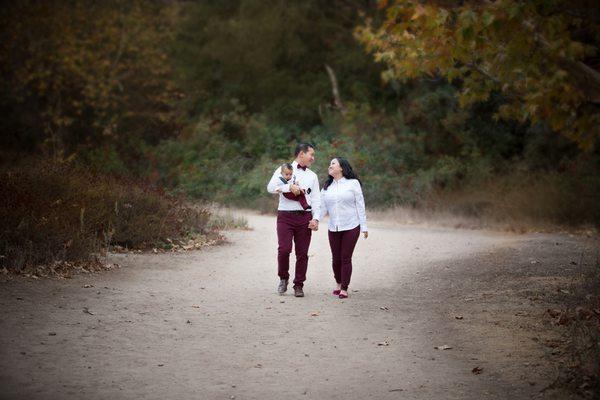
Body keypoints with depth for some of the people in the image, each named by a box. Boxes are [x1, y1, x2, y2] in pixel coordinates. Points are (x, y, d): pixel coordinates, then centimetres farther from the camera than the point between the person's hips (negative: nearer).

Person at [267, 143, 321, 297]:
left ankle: (298, 285, 12)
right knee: (284, 249, -15)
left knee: (302, 253, 2)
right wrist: (289, 187, -18)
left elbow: (316, 199, 12)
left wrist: (316, 218, -2)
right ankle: (283, 278, 9)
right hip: (285, 216, -3)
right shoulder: (284, 170, 7)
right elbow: (270, 187, -7)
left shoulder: (312, 176, 18)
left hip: (305, 217, 3)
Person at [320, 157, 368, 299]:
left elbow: (360, 205, -1)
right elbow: (323, 207, 8)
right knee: (336, 259, 6)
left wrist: (364, 226, -4)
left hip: (351, 227, -4)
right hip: (333, 229, 4)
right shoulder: (326, 187, 11)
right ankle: (339, 284, 28)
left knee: (346, 258, -4)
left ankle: (344, 289, 4)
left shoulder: (353, 183, -1)